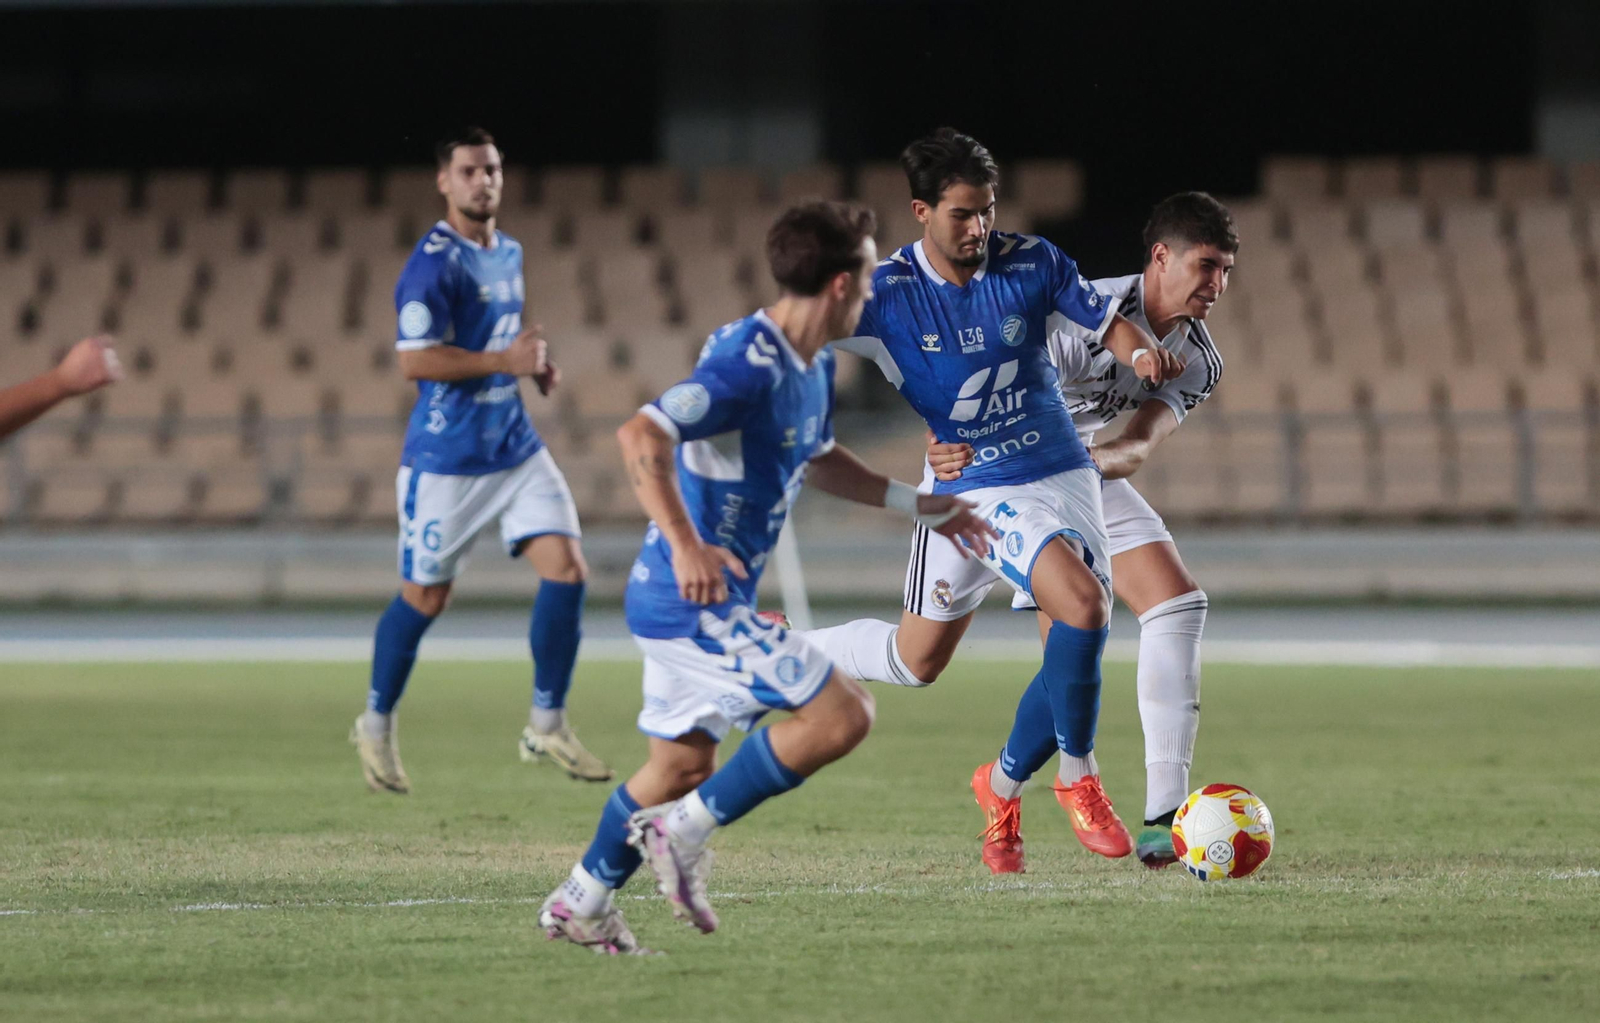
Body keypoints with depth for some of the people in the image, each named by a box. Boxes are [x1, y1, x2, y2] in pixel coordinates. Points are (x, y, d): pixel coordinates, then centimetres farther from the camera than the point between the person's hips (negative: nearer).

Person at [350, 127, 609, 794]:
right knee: (424, 598, 4)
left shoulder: (509, 254, 11)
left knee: (566, 569, -8)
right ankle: (376, 725, 25)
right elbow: (415, 360, -22)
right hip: (447, 458, -7)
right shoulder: (434, 263, -15)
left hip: (516, 446, 7)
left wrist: (534, 364, 8)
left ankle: (547, 726, 2)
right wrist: (506, 361, -23)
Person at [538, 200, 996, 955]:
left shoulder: (812, 368, 11)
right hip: (696, 600, -10)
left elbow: (818, 461, 30)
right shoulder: (748, 364, -22)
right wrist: (686, 544, -35)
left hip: (683, 602, 10)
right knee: (841, 715, -13)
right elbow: (641, 437, -30)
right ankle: (684, 832, -7)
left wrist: (917, 505, 28)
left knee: (683, 761, 20)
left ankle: (580, 905, 30)